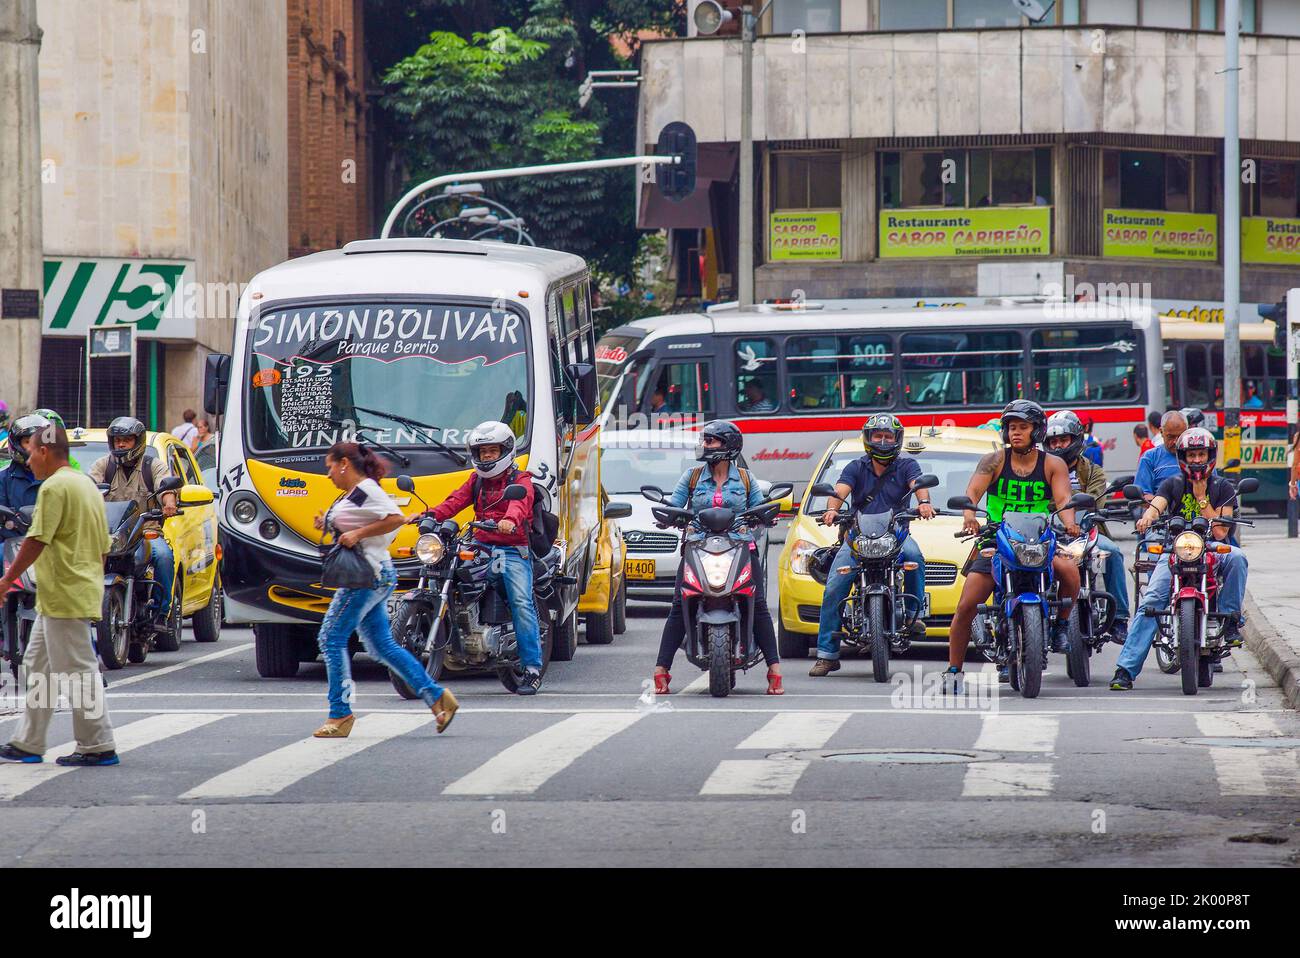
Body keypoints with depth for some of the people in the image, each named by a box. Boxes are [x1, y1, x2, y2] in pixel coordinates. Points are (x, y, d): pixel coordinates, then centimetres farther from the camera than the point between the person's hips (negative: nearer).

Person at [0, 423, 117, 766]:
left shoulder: (54, 487, -14)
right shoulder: (87, 485, 17)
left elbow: (37, 540, -19)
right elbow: (103, 546, 20)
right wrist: (94, 580, 27)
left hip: (64, 595, -10)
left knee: (78, 671, -6)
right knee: (38, 666, 15)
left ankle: (98, 747, -4)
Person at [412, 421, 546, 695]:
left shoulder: (520, 481, 4)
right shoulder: (476, 481, 22)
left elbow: (520, 503, -18)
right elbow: (456, 501, 8)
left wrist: (510, 520, -42)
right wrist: (429, 515, -11)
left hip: (514, 550, -5)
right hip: (482, 548, 5)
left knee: (522, 604, -17)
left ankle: (532, 669, -17)